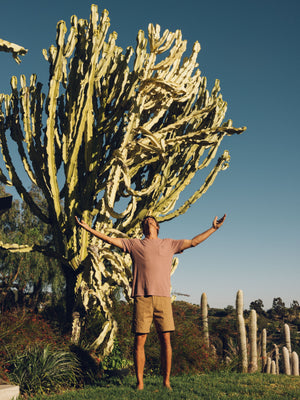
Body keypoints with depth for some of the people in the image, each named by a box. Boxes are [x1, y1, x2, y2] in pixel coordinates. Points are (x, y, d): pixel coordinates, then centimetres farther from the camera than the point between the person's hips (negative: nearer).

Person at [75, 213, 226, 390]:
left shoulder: (169, 244, 19)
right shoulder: (134, 244, 16)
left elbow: (193, 242, 20)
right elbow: (109, 239, 15)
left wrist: (214, 228, 18)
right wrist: (88, 228, 10)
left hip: (163, 297, 1)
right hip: (142, 297, -1)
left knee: (166, 339, -1)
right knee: (139, 340, -1)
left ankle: (166, 381, 10)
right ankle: (140, 382, 10)